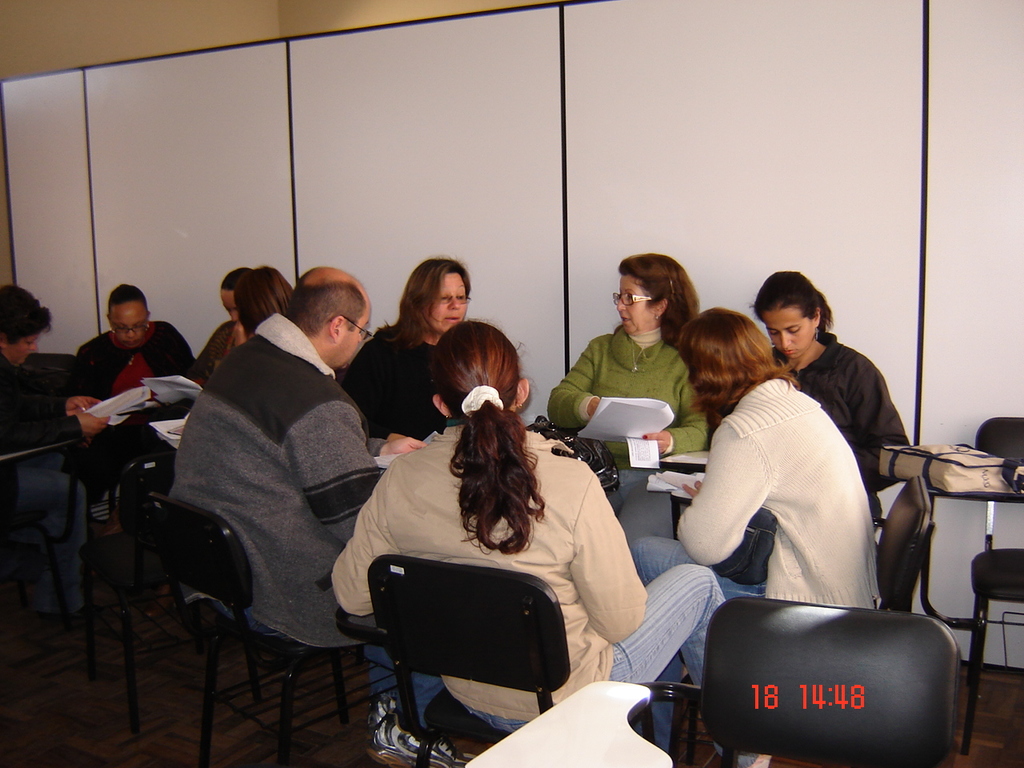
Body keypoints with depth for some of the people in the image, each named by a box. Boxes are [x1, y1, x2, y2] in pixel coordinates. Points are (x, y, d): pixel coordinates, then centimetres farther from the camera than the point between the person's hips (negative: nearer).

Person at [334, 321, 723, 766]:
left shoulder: (398, 482, -17)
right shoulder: (572, 483, -29)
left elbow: (351, 596, -6)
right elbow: (621, 622, -19)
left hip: (467, 696, 5)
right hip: (568, 703, -5)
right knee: (697, 582, 18)